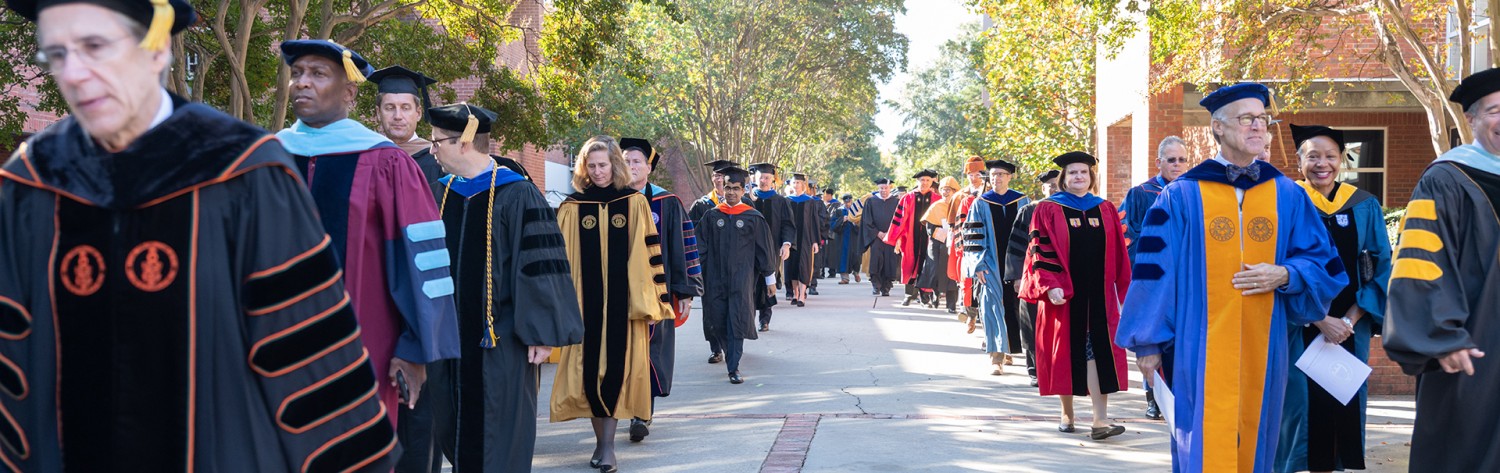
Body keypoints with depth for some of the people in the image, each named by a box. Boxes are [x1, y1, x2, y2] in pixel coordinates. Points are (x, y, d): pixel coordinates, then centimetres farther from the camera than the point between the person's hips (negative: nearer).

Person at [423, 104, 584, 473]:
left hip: (501, 344, -6)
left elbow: (540, 263, -11)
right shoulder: (442, 193, 9)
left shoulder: (515, 195, -10)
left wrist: (541, 333, -14)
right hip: (450, 338, 6)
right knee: (455, 436, 13)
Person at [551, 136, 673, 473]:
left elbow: (650, 254, 2)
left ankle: (607, 445, 0)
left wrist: (653, 303, -1)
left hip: (623, 302, -1)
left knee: (616, 368, -4)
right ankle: (601, 439, 18)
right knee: (589, 369, 3)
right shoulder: (572, 208, 5)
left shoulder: (636, 203, 2)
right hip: (585, 301, 1)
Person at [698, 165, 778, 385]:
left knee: (737, 320, -8)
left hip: (742, 277, -2)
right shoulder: (712, 216, 5)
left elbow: (764, 250, 3)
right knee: (720, 321, 7)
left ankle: (734, 367, -6)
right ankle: (731, 356, 28)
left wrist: (770, 278, 5)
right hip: (716, 277, 2)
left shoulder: (753, 218, -1)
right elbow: (704, 248, 8)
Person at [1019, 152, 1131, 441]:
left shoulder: (1106, 210, 11)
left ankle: (1100, 420, -9)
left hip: (1098, 295, 2)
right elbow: (1039, 251, -5)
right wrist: (1050, 285, -16)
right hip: (1063, 295, -2)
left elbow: (1118, 255, 12)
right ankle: (1067, 414, 19)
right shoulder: (1049, 210, 1)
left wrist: (1124, 291, 8)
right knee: (1066, 352, 5)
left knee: (1098, 353, -6)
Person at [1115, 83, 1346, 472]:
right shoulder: (1182, 196, -1)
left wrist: (1284, 275, -11)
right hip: (1200, 349, -3)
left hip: (1263, 349, 3)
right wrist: (1149, 342, -3)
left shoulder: (1288, 196, 7)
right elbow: (1155, 270, -1)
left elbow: (1323, 263, 10)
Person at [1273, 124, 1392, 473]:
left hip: (1350, 328, 3)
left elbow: (1381, 269, 3)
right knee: (1300, 402, -2)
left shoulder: (1365, 207, 4)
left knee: (1343, 404, 7)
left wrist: (1350, 319, -10)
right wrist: (1320, 320, -17)